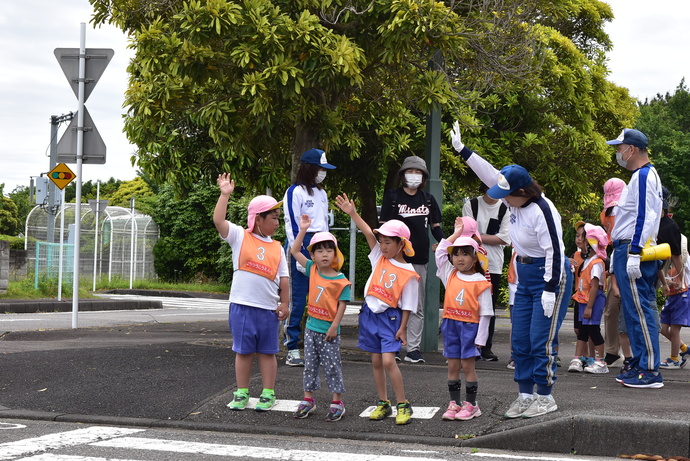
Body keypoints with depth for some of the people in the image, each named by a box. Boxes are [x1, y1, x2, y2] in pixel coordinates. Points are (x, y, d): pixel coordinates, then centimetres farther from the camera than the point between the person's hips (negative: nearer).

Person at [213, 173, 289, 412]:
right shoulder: (240, 236, 3)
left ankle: (268, 394, 15)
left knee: (267, 351, 7)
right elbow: (218, 221, -11)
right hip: (242, 305, -2)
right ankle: (241, 394, 16)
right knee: (243, 351, 6)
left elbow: (284, 278, 11)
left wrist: (284, 304, 5)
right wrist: (225, 194, -14)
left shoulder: (277, 247, 11)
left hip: (268, 308, 2)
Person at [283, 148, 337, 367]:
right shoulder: (295, 192, -5)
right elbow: (291, 225, -9)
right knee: (298, 297, -6)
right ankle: (292, 349, -2)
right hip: (301, 244, -7)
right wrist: (299, 255, -14)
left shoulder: (321, 193, 17)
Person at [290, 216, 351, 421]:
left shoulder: (341, 281, -12)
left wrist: (334, 327, -16)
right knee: (310, 364, 12)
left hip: (328, 330, -5)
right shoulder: (312, 270, 2)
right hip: (311, 327, 5)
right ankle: (308, 400, 21)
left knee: (332, 366, 2)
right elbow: (295, 251, 7)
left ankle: (337, 402, 11)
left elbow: (342, 305, -11)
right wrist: (303, 230, 1)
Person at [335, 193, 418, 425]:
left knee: (388, 361, -14)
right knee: (376, 362, 10)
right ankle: (383, 403, 20)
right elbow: (369, 234, -3)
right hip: (369, 313, 6)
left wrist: (402, 328, -10)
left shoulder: (408, 273, -9)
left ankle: (403, 405, -4)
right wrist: (352, 213, -11)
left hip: (390, 317, -6)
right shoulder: (380, 258, 5)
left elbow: (407, 305, -7)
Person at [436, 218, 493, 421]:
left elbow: (485, 312, -8)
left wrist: (481, 337, -11)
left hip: (470, 325, -4)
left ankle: (471, 404, 8)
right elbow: (440, 251, 5)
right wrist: (456, 233, 7)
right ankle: (454, 403, 14)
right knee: (453, 365, 8)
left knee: (467, 364, -1)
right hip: (450, 324, 5)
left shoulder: (480, 282, -8)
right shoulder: (449, 275, 6)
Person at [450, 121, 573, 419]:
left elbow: (555, 252, -22)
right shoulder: (516, 202, 2)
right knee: (520, 341, 9)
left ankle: (545, 397, 6)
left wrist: (550, 291, -23)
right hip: (524, 277, 9)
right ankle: (525, 396, 16)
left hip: (550, 277, -9)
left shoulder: (542, 211, -22)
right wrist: (461, 149, 12)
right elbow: (490, 174, 11)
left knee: (541, 341, -6)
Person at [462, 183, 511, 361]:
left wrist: (479, 236, -6)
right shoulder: (471, 205, 3)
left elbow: (505, 239, -3)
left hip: (494, 266, 1)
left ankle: (486, 348, 10)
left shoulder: (506, 209, 5)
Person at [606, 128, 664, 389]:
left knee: (639, 311, -10)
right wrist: (620, 252, 25)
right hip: (630, 251, 11)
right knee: (635, 310, 12)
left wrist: (633, 254, -23)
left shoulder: (643, 176, -13)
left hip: (633, 251, -11)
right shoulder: (643, 175, 20)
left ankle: (650, 371, -9)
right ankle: (640, 365, 17)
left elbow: (644, 217, -21)